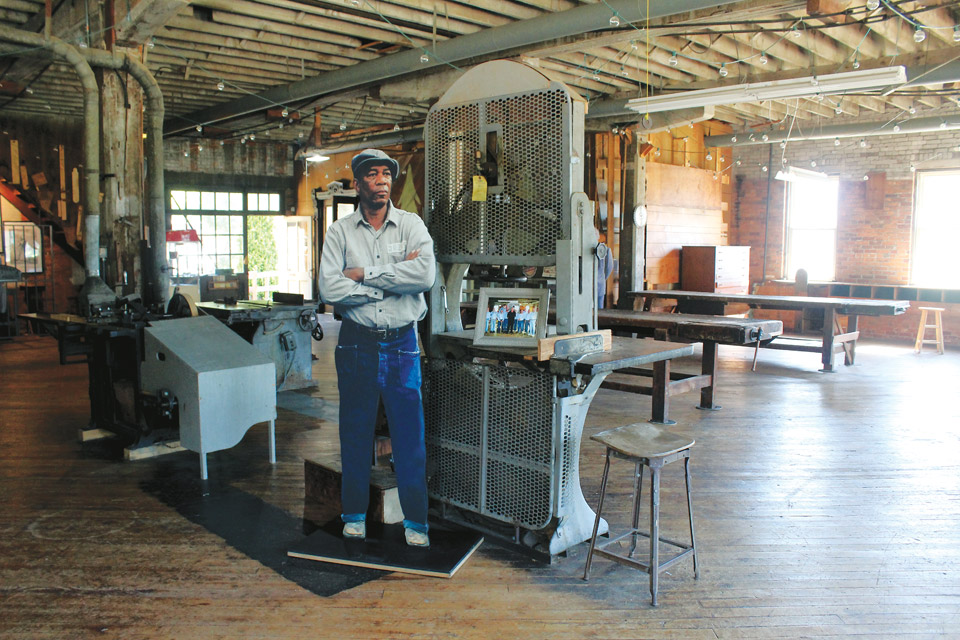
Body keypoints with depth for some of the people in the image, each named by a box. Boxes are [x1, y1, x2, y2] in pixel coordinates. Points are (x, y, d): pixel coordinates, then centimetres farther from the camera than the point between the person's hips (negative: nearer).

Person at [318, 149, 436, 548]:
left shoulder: (411, 225, 2)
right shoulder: (340, 231, 3)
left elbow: (427, 274, -16)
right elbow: (329, 288, -11)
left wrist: (365, 275, -13)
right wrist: (395, 279, -11)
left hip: (402, 343, 0)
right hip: (357, 345, 1)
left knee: (410, 433, 3)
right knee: (355, 433, 10)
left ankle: (415, 520, 17)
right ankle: (354, 514, 27)